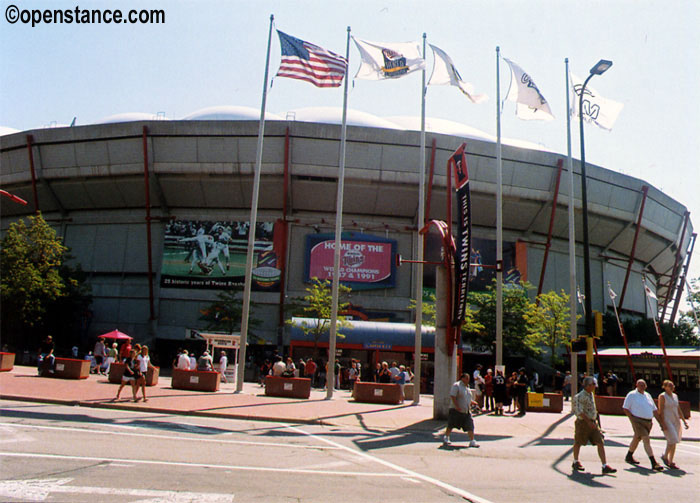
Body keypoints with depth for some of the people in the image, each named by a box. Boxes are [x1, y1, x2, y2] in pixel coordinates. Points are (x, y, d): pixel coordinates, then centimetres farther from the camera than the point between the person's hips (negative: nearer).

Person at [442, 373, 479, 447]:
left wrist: (472, 402, 9)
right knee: (451, 425, 5)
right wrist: (457, 406, -25)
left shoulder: (467, 387, 15)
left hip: (466, 412, 7)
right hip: (456, 411, -7)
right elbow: (452, 396, -18)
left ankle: (472, 441, 2)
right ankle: (446, 438, 23)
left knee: (470, 426, -2)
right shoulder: (456, 385, -11)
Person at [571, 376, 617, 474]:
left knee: (600, 443, -3)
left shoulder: (591, 394, 10)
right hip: (582, 422, -7)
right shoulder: (580, 396, -17)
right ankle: (575, 462, 27)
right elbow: (579, 411, -23)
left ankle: (605, 466, -5)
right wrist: (588, 422, -28)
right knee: (578, 443, 9)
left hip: (592, 423, 7)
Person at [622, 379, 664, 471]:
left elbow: (654, 410, 16)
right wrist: (632, 419, -13)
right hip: (638, 421, -7)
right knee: (646, 440, -16)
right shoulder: (632, 395, -5)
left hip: (648, 422, 7)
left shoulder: (648, 395, 14)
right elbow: (625, 408, -5)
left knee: (637, 438, 18)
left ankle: (629, 456, 36)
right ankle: (654, 463, -20)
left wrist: (660, 422, 11)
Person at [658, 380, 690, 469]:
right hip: (666, 421, -7)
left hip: (676, 421, 7)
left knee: (673, 442, 7)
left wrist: (684, 421, 10)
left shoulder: (675, 396, 13)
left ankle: (670, 462, 16)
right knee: (673, 441, -15)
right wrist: (663, 424, -18)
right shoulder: (662, 396, -8)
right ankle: (665, 456, 7)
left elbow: (679, 410, 17)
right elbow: (660, 411, -12)